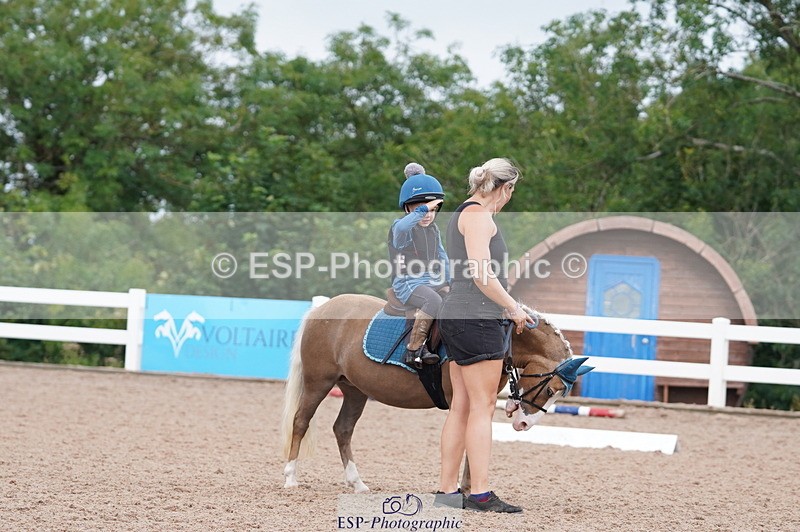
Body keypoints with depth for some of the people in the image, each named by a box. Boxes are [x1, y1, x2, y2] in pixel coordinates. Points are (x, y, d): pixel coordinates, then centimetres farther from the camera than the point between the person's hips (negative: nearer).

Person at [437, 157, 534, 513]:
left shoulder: (462, 214, 20)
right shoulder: (479, 215, -11)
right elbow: (481, 274, -20)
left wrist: (503, 306, 26)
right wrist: (513, 308, -11)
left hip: (458, 317, 10)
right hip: (477, 320, -10)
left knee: (461, 406, 11)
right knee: (482, 406, -8)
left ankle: (447, 490, 12)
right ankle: (480, 494, -8)